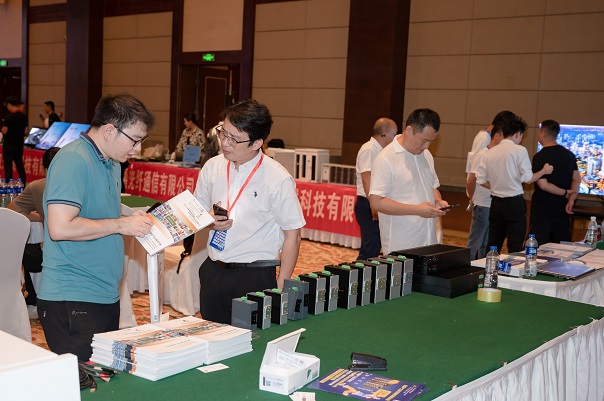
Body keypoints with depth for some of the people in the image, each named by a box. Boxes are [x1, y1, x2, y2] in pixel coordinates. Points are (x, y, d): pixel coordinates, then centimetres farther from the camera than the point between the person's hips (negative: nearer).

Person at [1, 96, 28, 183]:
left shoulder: (8, 117, -16)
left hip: (9, 145, -6)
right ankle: (23, 185, 14)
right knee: (20, 166, 12)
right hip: (19, 145, 6)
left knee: (8, 166, -1)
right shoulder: (24, 116, 3)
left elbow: (4, 131, -17)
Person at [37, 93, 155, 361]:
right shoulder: (74, 160, -16)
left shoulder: (111, 163, 15)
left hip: (106, 296, 10)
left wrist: (134, 222, 9)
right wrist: (121, 224, -17)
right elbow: (60, 227, -24)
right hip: (72, 300, -9)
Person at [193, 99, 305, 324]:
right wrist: (210, 221, -10)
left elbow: (292, 235, -10)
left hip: (256, 279, -5)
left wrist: (281, 288, -12)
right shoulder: (212, 167, 1)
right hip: (213, 271, 5)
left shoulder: (278, 180, -14)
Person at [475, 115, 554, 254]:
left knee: (492, 245, 13)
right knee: (515, 247, 2)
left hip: (496, 201, 5)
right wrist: (544, 171, 4)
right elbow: (527, 178, -13)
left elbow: (480, 180, 5)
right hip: (514, 202, -5)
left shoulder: (490, 152, 5)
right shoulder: (519, 150, -9)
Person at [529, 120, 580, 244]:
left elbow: (543, 185, -18)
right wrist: (572, 199, -7)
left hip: (542, 209, -6)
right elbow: (577, 179, 3)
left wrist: (565, 193, -7)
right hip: (562, 209, 6)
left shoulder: (539, 157, -13)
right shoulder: (569, 155, 7)